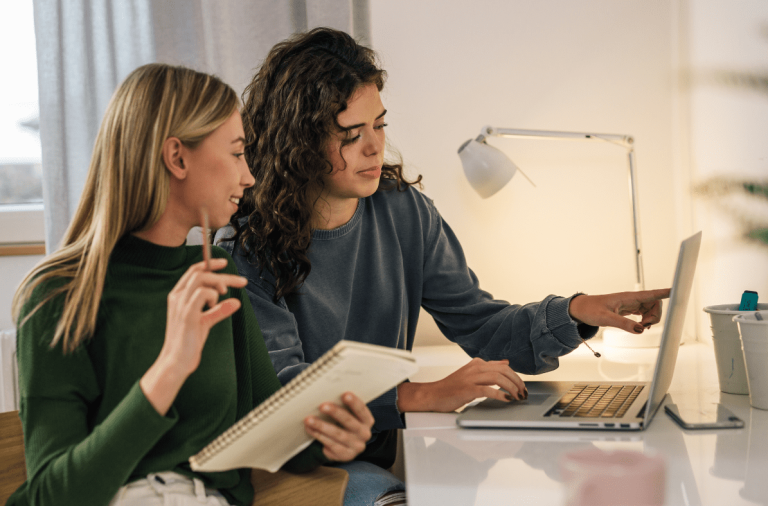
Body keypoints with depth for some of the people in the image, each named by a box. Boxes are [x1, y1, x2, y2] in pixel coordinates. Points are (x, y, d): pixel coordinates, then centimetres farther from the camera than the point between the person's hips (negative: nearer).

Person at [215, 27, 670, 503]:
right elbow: (279, 385, -22)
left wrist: (579, 311, -12)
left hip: (383, 455, 5)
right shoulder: (247, 247, -12)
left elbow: (478, 323, 6)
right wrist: (422, 395, -32)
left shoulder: (404, 212, 4)